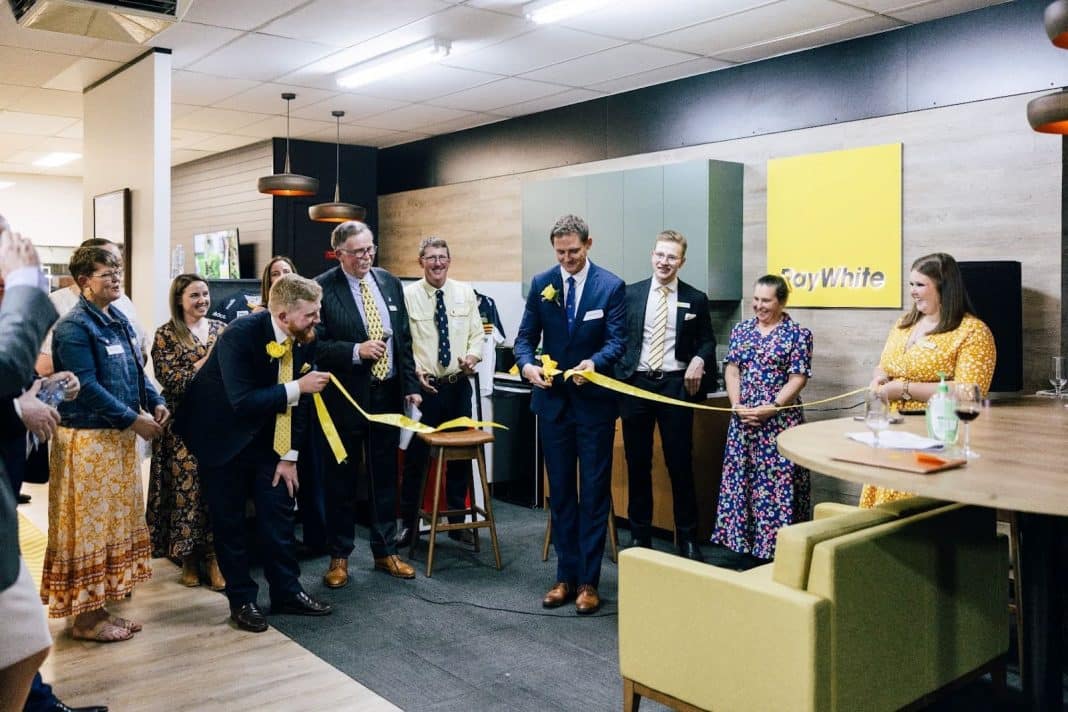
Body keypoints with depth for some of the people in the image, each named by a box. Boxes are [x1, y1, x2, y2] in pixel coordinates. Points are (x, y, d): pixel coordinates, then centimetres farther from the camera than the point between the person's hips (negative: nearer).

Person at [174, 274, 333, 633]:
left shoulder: (304, 338, -11)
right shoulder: (240, 335, -29)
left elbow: (299, 400, -2)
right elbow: (243, 402, -33)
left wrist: (290, 456, -2)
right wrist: (297, 387, -34)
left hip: (266, 438, 5)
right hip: (222, 436, -5)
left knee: (278, 512, 7)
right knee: (229, 520, 4)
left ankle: (286, 592, 21)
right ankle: (241, 600, 18)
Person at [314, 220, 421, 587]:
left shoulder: (390, 283, 7)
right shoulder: (322, 288, -8)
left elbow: (404, 339, 10)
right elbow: (316, 344, -11)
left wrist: (411, 387, 6)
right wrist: (356, 351, -23)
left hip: (388, 393, 4)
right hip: (345, 396, -4)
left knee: (385, 476, 13)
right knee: (341, 478, 8)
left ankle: (385, 551, 27)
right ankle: (339, 556, 22)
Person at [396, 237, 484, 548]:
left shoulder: (465, 293, 5)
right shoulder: (408, 295, -3)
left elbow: (477, 334, 7)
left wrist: (472, 356, -12)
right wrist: (415, 370, -16)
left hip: (459, 385, 3)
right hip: (423, 385, -3)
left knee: (461, 453, 11)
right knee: (416, 455, 4)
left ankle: (457, 520, 26)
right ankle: (408, 522, 19)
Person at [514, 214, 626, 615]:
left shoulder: (611, 286, -5)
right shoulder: (541, 284, 4)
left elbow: (617, 341, -11)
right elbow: (525, 337, 4)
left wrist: (593, 363, -31)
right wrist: (527, 365, -17)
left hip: (594, 401, -3)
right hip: (553, 401, 3)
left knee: (594, 492, 3)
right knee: (560, 491, 10)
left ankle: (588, 581, 12)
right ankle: (566, 576, 21)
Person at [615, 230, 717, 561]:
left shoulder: (695, 299, 4)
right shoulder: (630, 293, 5)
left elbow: (707, 341, 10)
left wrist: (699, 359, -11)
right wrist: (616, 378, -7)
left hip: (675, 385, -1)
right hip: (635, 383, 1)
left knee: (680, 463, 2)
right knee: (637, 464, 8)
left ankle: (687, 538, 15)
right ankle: (639, 536, 21)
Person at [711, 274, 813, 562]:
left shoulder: (798, 334, -4)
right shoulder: (740, 330, 10)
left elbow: (798, 379, -8)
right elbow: (731, 370, 7)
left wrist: (771, 408, -17)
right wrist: (737, 405, -7)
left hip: (780, 420, -5)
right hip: (742, 418, 5)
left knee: (777, 484, -3)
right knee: (739, 481, 8)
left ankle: (775, 546, 6)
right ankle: (742, 543, 19)